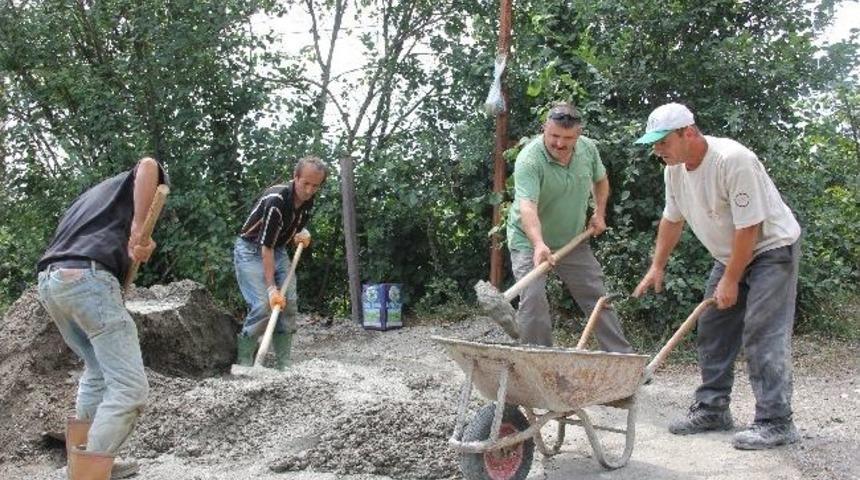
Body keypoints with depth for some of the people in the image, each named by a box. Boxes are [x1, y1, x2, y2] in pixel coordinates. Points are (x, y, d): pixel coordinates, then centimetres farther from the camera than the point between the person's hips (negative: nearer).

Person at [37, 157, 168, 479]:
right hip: (86, 278, -8)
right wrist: (139, 227, -13)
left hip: (49, 281, 8)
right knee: (129, 386, -10)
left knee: (99, 371, 24)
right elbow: (148, 166, -7)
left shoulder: (92, 195, 38)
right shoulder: (132, 183, 18)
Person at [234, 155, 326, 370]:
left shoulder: (308, 200, -7)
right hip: (251, 250, -7)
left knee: (289, 304, -1)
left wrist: (302, 233, -7)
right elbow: (265, 246, -31)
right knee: (263, 307, -19)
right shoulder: (276, 200, -30)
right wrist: (271, 288, -33)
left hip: (279, 250, 7)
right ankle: (242, 363, -8)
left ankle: (284, 364, 6)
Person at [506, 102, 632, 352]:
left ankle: (622, 355, 19)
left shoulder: (588, 148, -6)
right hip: (531, 242, -5)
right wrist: (539, 244, -53)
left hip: (573, 241, 5)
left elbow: (600, 181, 16)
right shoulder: (529, 160, -26)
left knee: (598, 299, 9)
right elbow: (527, 207, -39)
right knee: (533, 302, -17)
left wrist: (599, 213, 5)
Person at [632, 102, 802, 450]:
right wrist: (657, 268, 11)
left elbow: (748, 227, -27)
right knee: (712, 330, 9)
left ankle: (775, 423, -9)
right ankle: (712, 409, 18)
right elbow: (672, 220, 11)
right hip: (731, 254, 9)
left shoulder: (733, 159, -30)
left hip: (771, 248, -8)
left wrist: (730, 281, -21)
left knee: (763, 335, -14)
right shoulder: (674, 168, -4)